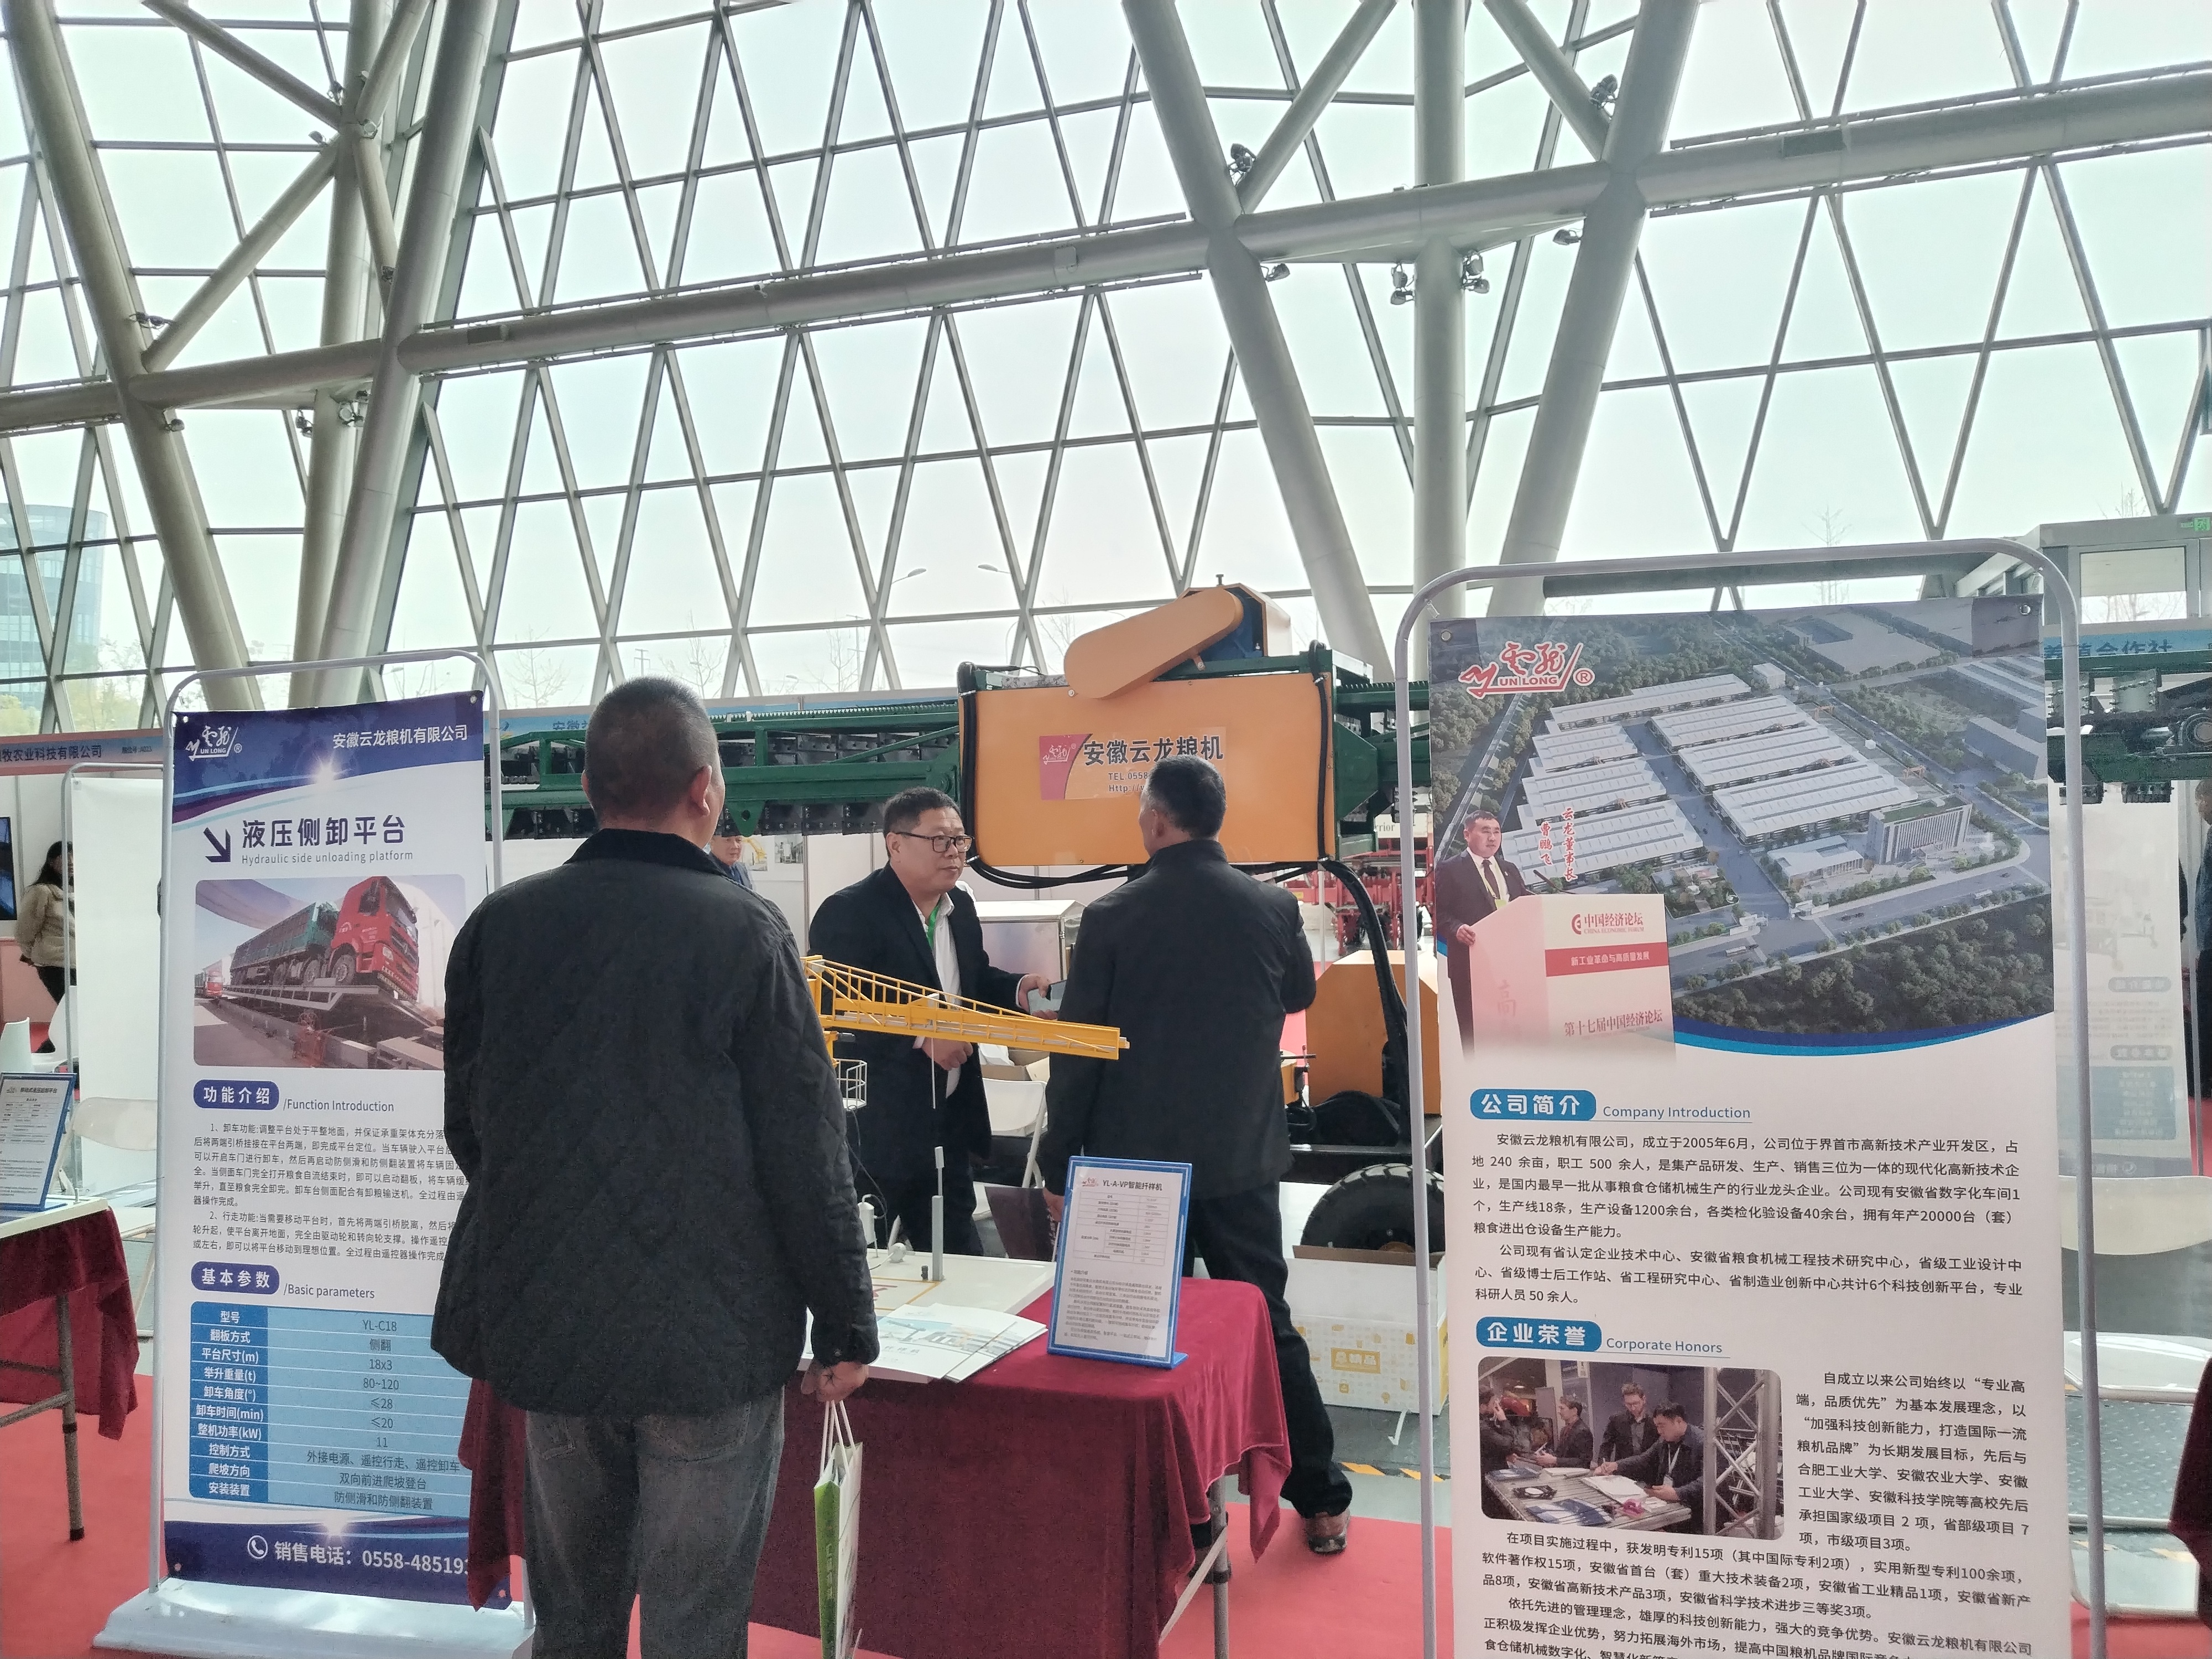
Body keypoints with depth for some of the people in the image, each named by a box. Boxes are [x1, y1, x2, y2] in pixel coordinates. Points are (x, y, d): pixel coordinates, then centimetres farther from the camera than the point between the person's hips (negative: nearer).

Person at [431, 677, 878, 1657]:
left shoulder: (498, 925, -3)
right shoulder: (742, 931, -15)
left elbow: (467, 1129, 8)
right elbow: (806, 1152, -13)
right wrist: (846, 1325, -2)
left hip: (544, 1325, 5)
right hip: (712, 1335, -4)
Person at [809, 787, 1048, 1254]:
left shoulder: (960, 906, 10)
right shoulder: (849, 914, -16)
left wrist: (1019, 989, 1)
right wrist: (922, 1037, -26)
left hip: (947, 1121, 8)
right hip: (874, 1127, -8)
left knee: (960, 1258, 17)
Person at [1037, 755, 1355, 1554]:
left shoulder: (1111, 917, -11)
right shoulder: (1273, 906, -5)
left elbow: (1077, 1052, -9)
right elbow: (1299, 993, 16)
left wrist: (1057, 1165, 0)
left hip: (1138, 1161, -2)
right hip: (1244, 1159, 3)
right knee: (1269, 1326, 16)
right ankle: (1321, 1502, 25)